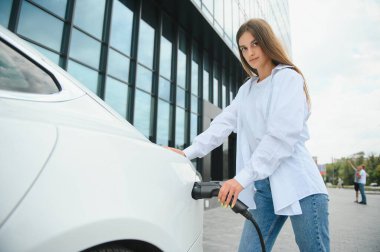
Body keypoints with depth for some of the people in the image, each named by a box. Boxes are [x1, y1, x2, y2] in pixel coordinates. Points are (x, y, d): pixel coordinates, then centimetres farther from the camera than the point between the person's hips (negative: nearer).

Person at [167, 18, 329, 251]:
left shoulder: (288, 77, -1)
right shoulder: (246, 90, 19)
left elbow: (282, 134, -15)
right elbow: (224, 124, 9)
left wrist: (243, 178, -22)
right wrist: (189, 152, -3)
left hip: (298, 184, -4)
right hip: (262, 187, 5)